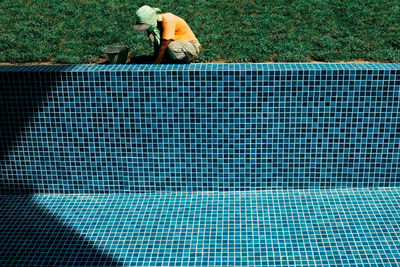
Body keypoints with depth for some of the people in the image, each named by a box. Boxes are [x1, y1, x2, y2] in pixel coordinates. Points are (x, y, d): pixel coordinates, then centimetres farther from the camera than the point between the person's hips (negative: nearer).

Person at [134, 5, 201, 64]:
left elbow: (164, 46, -27)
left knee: (172, 48, -40)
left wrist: (154, 65, -23)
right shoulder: (154, 21, -5)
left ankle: (186, 60, -10)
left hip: (191, 45, -7)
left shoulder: (167, 20, -28)